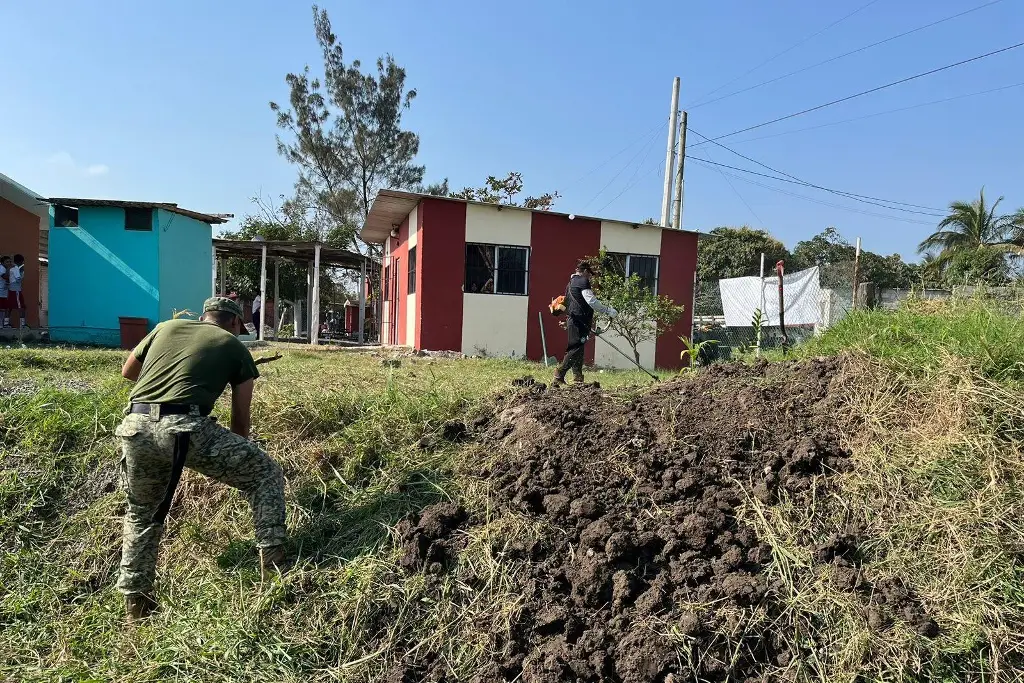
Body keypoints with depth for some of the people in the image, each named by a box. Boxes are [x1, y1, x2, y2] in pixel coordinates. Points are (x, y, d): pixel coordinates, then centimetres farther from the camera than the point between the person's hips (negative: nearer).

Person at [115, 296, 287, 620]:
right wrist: (237, 462, 32)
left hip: (135, 426, 5)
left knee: (142, 512, 29)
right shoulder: (234, 347, 15)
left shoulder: (166, 326, 24)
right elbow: (240, 418, 17)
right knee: (267, 475, 11)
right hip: (184, 428, -5)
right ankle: (274, 567, 7)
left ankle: (135, 602, 37)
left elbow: (127, 371, 36)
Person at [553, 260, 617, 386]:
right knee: (576, 349, -12)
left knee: (576, 349, 10)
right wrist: (608, 311, -11)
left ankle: (577, 377, 11)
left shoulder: (571, 283, 23)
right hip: (580, 320, -10)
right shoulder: (583, 281, -7)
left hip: (572, 319, 10)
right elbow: (592, 301, -17)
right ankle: (559, 376, -16)